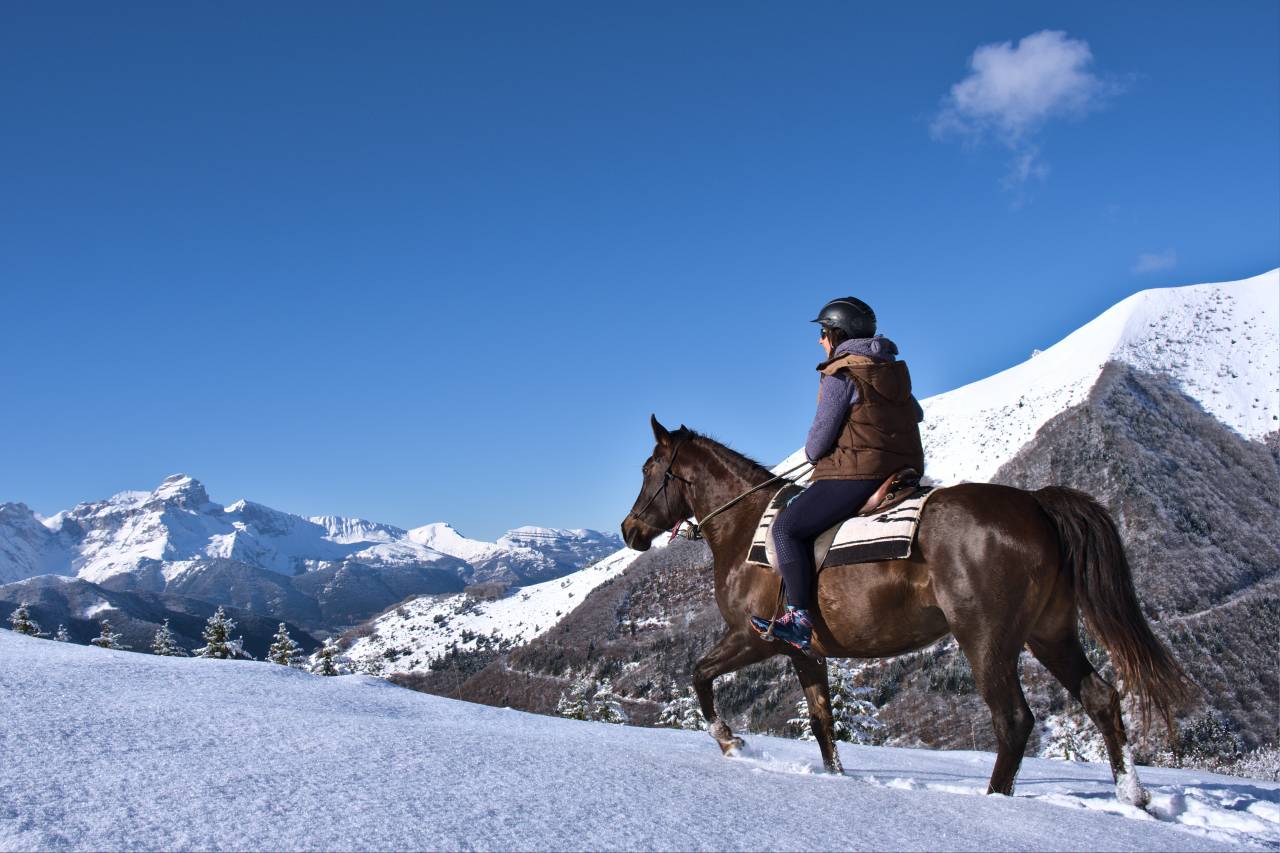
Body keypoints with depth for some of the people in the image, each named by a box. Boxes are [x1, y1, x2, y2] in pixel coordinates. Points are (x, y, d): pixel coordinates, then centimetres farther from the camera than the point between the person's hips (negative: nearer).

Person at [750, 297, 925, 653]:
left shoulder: (840, 376, -11)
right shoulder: (895, 370, 16)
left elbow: (819, 438, -11)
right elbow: (916, 414, 32)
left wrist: (811, 454, 11)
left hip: (855, 473, -10)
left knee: (786, 527, -10)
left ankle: (799, 619, -19)